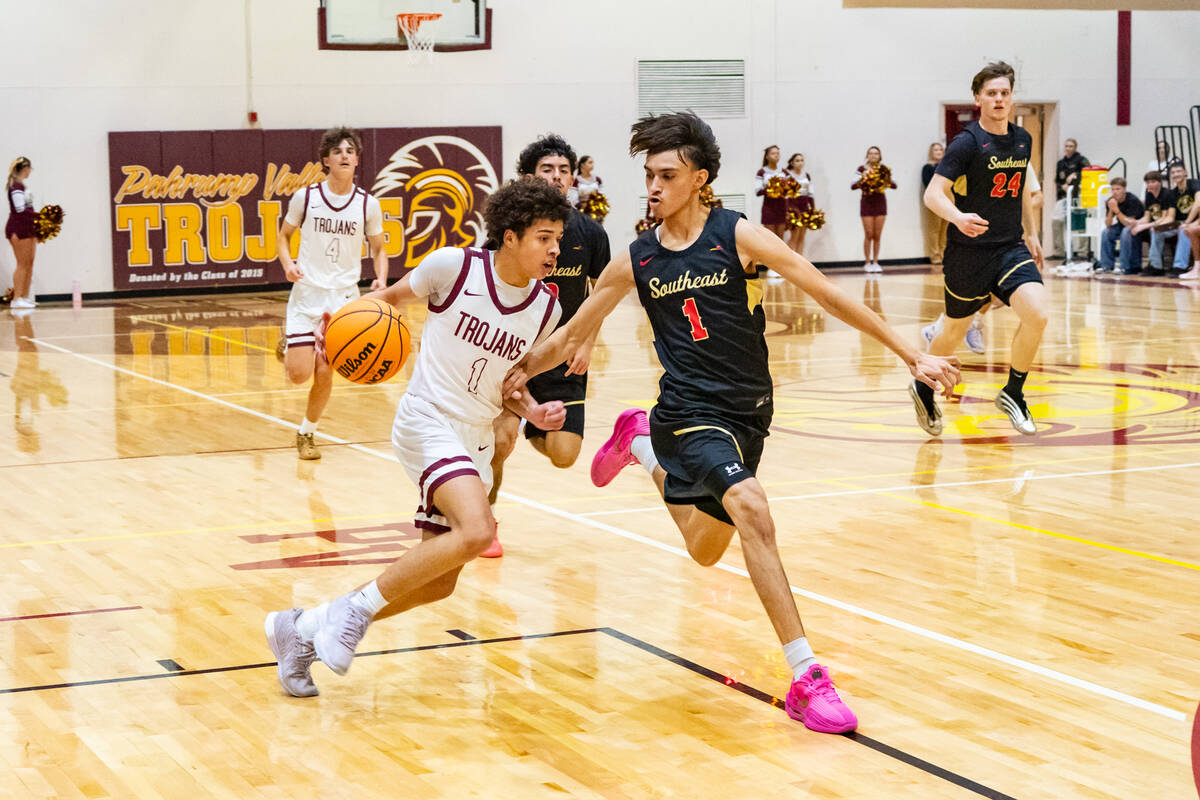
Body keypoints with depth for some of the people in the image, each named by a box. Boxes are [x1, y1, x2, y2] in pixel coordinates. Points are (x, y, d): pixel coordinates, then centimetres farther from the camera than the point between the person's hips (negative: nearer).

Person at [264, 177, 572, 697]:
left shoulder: (545, 309, 3)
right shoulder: (455, 267, -11)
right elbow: (390, 296, 5)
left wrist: (533, 412, -4)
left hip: (475, 440, 7)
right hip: (428, 421, -7)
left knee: (437, 582, 9)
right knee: (476, 531, -30)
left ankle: (303, 629, 24)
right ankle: (357, 609, -13)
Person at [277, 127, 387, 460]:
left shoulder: (368, 204, -1)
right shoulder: (306, 197, -4)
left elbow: (378, 248, 10)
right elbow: (284, 235, 9)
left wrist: (381, 278, -9)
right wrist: (288, 264, -10)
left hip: (344, 295, 1)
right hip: (307, 292, -1)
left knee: (325, 372, -2)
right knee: (299, 374, -8)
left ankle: (306, 433, 22)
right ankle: (289, 349, 29)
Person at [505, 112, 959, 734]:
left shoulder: (737, 236, -8)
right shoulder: (636, 261, -1)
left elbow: (827, 294, -9)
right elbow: (572, 336, 13)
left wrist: (911, 355, -12)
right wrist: (516, 372, 6)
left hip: (748, 411, 2)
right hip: (690, 410, -2)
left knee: (706, 549, 16)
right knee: (750, 506, -29)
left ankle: (643, 446, 45)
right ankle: (806, 678, -28)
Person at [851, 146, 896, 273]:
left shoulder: (883, 169, 4)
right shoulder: (862, 168, -2)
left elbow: (894, 185, -4)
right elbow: (853, 186, -10)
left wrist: (888, 180, -23)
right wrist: (862, 178, -27)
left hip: (880, 202, 2)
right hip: (867, 202, -2)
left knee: (877, 235, 3)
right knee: (869, 234, -4)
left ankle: (875, 262, 10)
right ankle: (867, 263, 3)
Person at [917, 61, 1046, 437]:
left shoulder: (1022, 140, 6)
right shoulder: (967, 143, -13)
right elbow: (933, 193, -19)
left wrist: (1031, 236, 25)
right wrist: (958, 218, -38)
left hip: (1010, 248, 4)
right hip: (968, 252, -4)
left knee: (1037, 313, -18)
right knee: (956, 329, 9)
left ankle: (1013, 393, 1)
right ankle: (924, 387, 38)